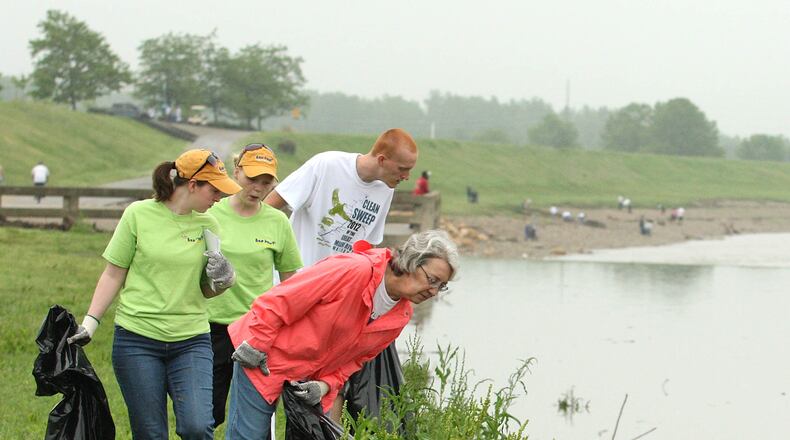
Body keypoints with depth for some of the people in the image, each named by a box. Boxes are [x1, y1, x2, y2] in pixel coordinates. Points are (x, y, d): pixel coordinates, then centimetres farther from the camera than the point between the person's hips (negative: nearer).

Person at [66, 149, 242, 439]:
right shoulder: (139, 214, -2)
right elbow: (113, 274, 5)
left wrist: (223, 280, -7)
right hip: (137, 339, -2)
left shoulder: (207, 225, 6)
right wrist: (90, 323, -1)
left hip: (191, 341, 2)